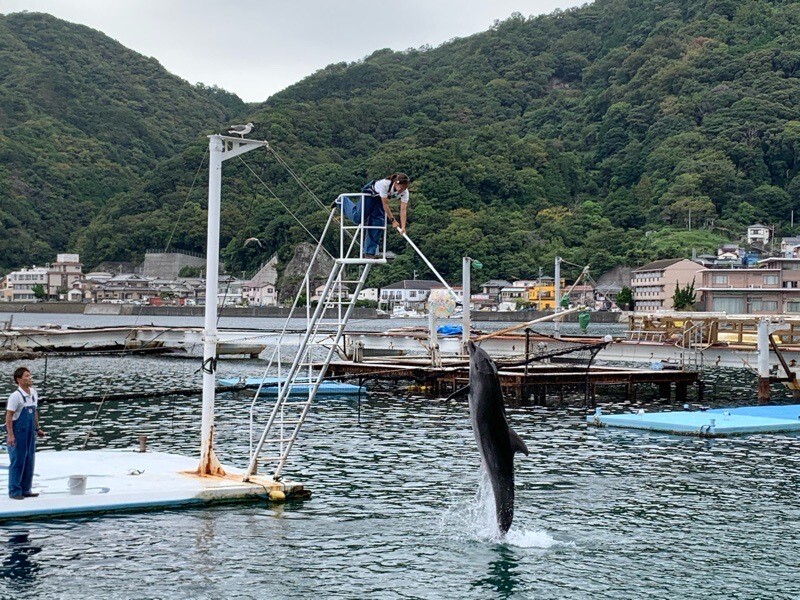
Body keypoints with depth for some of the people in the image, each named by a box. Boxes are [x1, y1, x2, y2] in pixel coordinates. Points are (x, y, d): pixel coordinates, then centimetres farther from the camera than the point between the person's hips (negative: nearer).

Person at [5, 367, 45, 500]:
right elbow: (9, 416, -16)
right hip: (18, 432, -7)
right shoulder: (16, 396, -16)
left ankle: (26, 489, 22)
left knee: (29, 460, 12)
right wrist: (10, 435, -20)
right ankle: (14, 491, 7)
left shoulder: (33, 393, 7)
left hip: (30, 433, 8)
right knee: (17, 462, -2)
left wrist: (37, 428, 19)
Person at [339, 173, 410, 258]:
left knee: (378, 221, -8)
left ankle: (370, 252, 0)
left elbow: (403, 210, -31)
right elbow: (385, 205, -36)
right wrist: (392, 220, -34)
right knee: (358, 218, -1)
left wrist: (403, 227, -40)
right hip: (369, 193, -4)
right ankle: (343, 200, 28)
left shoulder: (405, 192, -29)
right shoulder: (384, 184, -43)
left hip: (379, 197, 4)